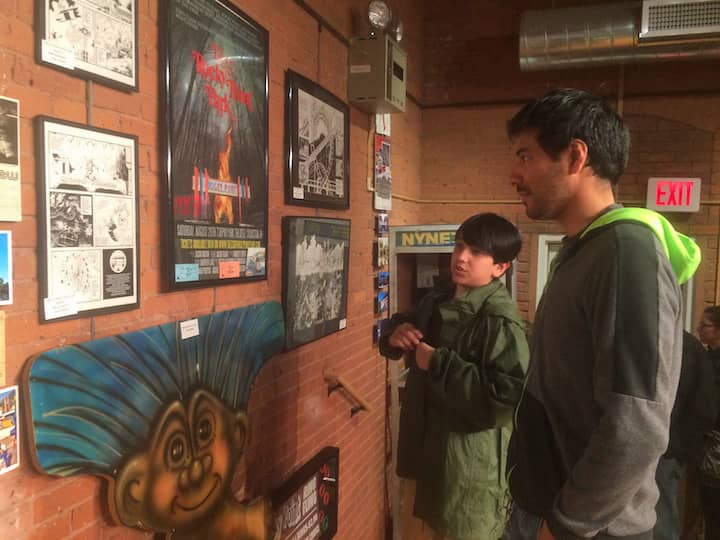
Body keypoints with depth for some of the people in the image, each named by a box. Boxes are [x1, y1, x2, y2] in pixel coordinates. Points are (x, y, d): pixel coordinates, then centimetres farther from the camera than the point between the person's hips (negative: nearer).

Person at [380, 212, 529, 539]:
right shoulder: (438, 298, 3)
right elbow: (403, 322, 20)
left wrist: (438, 363, -27)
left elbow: (508, 397, -31)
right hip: (430, 441, 8)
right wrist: (394, 334, -5)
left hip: (471, 460, -7)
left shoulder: (500, 322, -23)